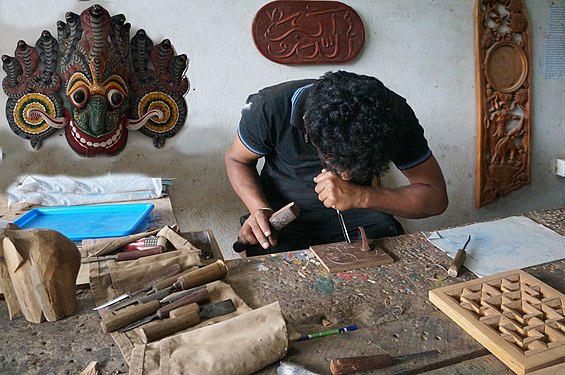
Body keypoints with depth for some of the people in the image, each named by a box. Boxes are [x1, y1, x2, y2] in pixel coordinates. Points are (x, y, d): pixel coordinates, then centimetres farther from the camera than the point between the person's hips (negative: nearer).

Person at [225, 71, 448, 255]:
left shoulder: (394, 116, -22)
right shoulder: (270, 109, -25)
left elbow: (436, 197, -16)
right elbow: (237, 159, -4)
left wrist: (361, 197, -31)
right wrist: (261, 210, -23)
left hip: (361, 215, 2)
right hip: (285, 215, -1)